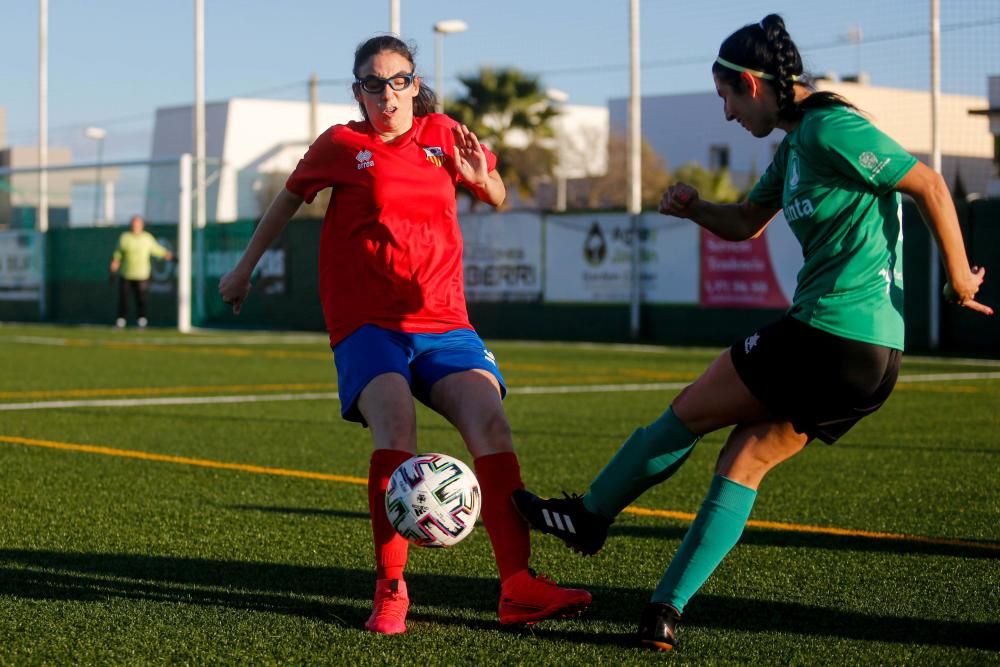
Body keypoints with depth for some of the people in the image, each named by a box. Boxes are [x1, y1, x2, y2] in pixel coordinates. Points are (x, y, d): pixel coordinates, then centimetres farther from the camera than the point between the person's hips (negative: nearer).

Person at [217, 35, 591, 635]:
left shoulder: (445, 136, 11)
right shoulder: (342, 145, 4)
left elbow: (498, 198, 23)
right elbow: (289, 200, 19)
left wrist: (480, 177, -1)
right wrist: (245, 269, 26)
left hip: (443, 321, 3)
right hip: (367, 323, -3)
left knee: (490, 420, -20)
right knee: (395, 422, -29)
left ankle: (518, 587, -20)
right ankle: (390, 589, -21)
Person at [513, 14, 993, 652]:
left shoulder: (831, 128, -13)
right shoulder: (795, 143, 18)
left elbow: (929, 184, -14)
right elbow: (746, 224, 27)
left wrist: (959, 280, -9)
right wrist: (696, 208, 6)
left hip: (832, 332, -9)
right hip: (872, 356, 9)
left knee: (689, 411, 4)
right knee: (744, 463, 10)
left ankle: (589, 516, 21)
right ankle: (666, 611, 9)